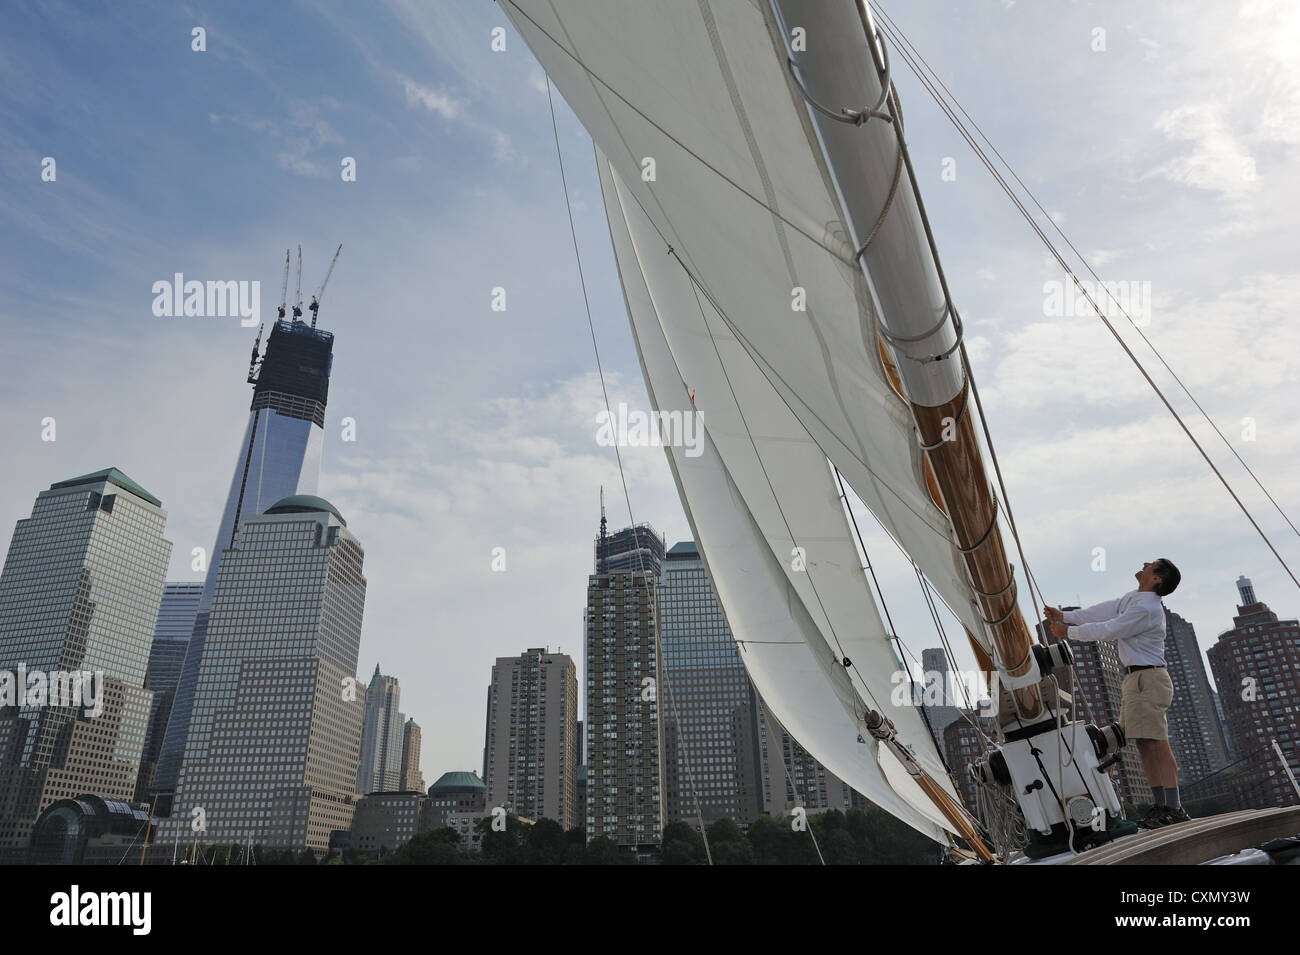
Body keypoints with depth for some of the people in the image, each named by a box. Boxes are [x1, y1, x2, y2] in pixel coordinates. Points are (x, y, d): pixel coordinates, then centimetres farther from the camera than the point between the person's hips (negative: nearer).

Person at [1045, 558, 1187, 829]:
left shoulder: (1147, 608, -18)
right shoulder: (1133, 597, 13)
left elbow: (1109, 629, -17)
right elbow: (1105, 610, 17)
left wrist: (1069, 631, -7)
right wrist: (1065, 616, 14)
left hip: (1147, 679, -10)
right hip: (1135, 678, 10)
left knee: (1157, 744, -10)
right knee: (1144, 745, 11)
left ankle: (1174, 809, -7)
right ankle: (1162, 805, 15)